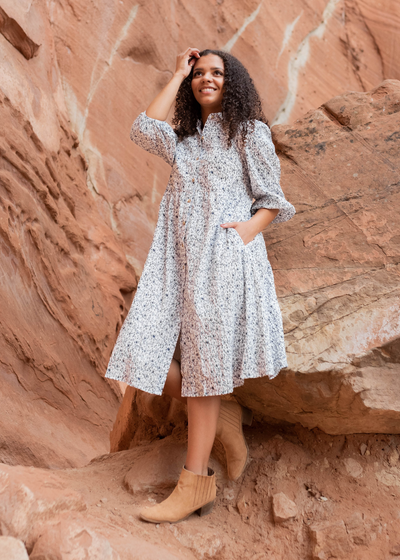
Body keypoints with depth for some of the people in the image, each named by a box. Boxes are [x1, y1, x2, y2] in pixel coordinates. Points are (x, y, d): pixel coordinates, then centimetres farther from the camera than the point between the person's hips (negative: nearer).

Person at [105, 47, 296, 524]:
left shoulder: (249, 132, 13)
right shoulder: (185, 141, 26)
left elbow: (273, 199, 8)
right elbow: (143, 131, 5)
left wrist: (249, 228, -14)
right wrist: (177, 75, 14)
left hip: (223, 255, -5)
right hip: (177, 257, 5)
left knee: (202, 359, -10)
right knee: (144, 353, -9)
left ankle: (195, 481, -4)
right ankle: (225, 417, 11)